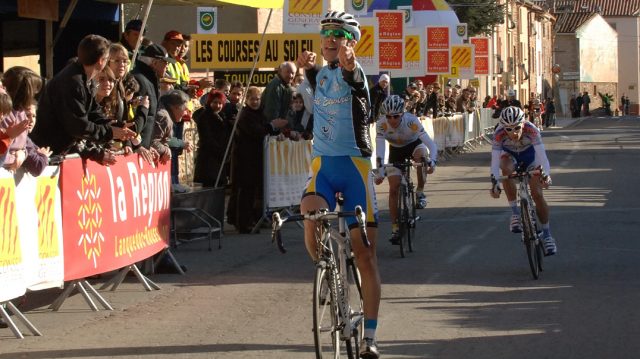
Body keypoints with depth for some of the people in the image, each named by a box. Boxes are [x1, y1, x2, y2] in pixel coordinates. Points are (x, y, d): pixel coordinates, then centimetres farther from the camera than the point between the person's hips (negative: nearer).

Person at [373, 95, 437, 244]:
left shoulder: (411, 121, -34)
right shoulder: (381, 124, -30)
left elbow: (430, 143, -39)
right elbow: (379, 148, -37)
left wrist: (432, 161, -55)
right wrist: (380, 170, -49)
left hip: (414, 145, -1)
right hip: (396, 150, 1)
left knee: (421, 156, -37)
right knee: (393, 189, -8)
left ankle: (420, 193, -16)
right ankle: (395, 228, 4)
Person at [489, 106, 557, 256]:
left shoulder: (531, 130, -35)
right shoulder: (499, 134, -34)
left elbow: (541, 154, -39)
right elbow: (495, 161, -35)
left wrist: (546, 175, -52)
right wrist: (494, 183, -45)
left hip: (529, 155, 0)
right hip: (510, 155, 0)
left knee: (537, 194, -10)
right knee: (506, 169, -36)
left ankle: (547, 235, 4)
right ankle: (515, 213, -25)